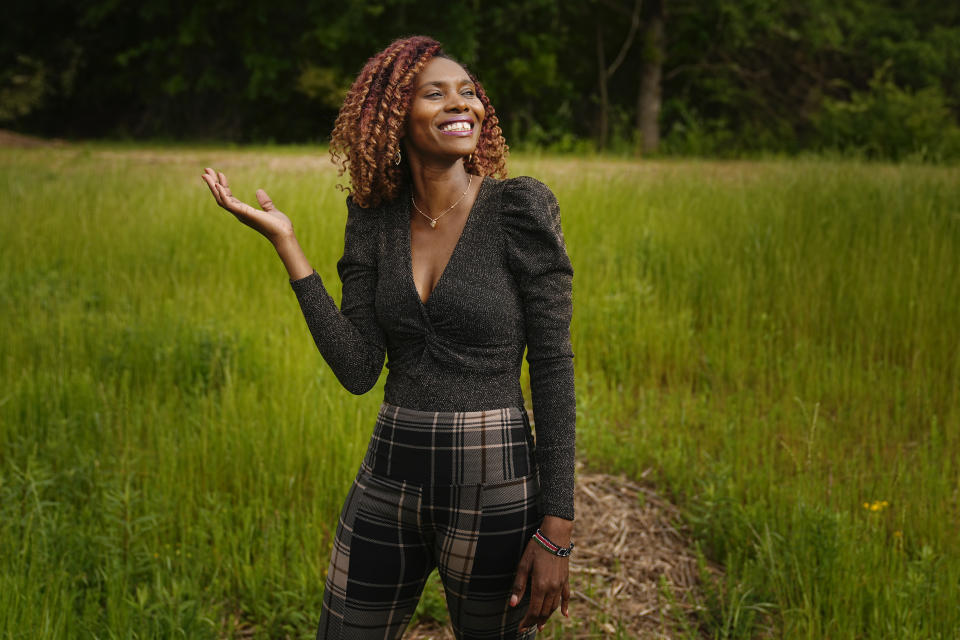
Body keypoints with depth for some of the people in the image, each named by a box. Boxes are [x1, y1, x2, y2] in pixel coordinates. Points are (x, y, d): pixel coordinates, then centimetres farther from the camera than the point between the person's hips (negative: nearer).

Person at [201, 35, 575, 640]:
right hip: (390, 483, 4)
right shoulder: (375, 217, 4)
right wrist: (286, 244, -9)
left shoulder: (520, 209, -9)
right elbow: (358, 369, -5)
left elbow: (553, 368, -9)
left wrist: (557, 530, -12)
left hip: (493, 492, -4)